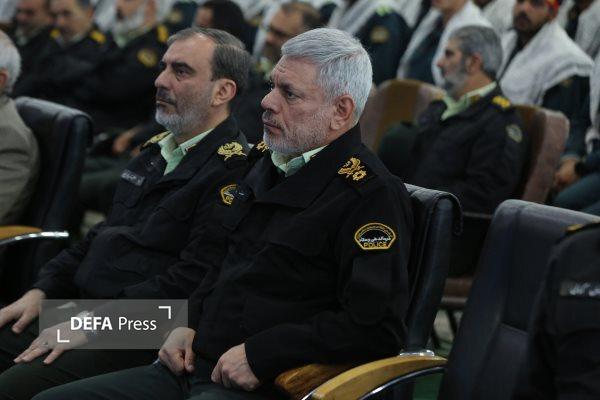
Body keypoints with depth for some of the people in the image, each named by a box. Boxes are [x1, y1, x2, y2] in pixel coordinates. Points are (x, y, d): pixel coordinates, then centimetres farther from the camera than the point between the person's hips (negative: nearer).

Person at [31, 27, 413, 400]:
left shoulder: (373, 195, -13)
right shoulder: (265, 162, 16)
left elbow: (378, 328, -21)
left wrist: (259, 355, -19)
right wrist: (190, 324, 12)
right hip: (193, 367, 9)